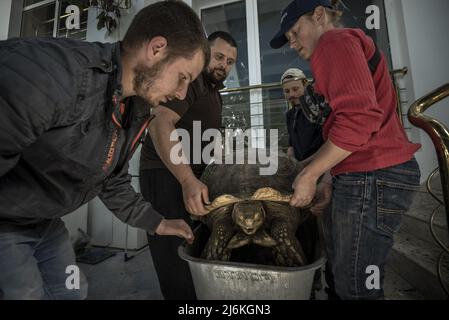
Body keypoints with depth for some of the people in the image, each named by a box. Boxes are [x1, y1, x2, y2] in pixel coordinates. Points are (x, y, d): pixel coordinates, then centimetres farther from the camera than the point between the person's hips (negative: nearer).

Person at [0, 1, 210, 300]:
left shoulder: (132, 114, -6)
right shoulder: (48, 70, -34)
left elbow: (113, 181, 4)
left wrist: (157, 223, 4)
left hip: (46, 223, 7)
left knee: (72, 292, 17)